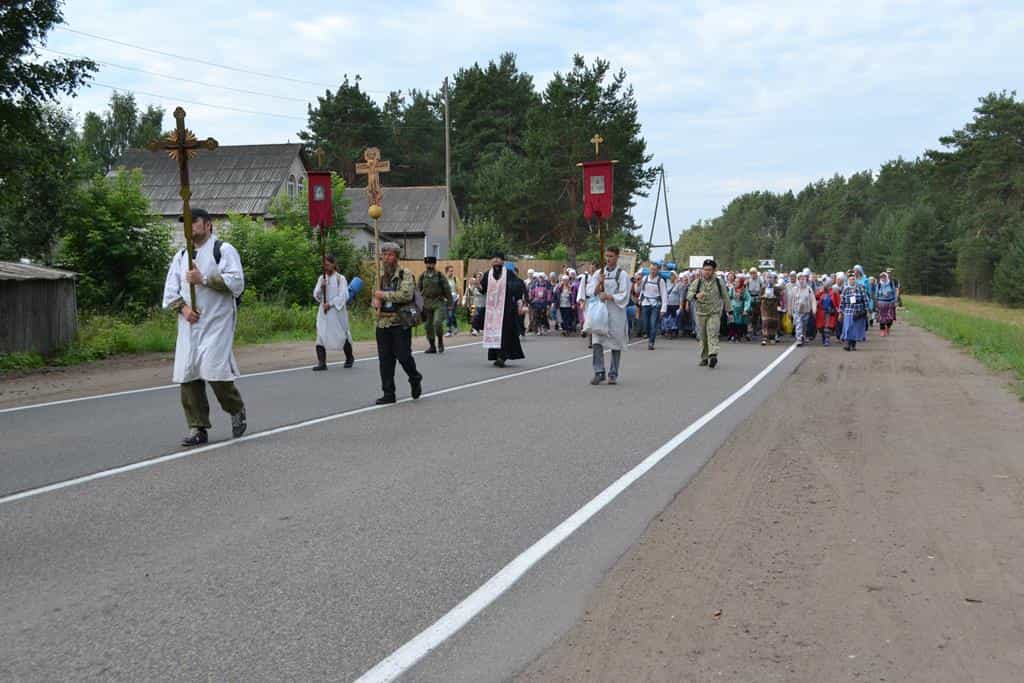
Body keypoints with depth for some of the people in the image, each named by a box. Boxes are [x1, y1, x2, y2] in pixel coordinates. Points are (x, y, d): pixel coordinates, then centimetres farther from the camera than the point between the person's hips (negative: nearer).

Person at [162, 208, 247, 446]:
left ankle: (237, 411, 13)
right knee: (187, 375, 0)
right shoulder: (181, 256, 18)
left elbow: (236, 283, -12)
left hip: (216, 323, -6)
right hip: (189, 324, 6)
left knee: (214, 371, -14)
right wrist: (182, 307, -5)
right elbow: (170, 290, 14)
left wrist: (203, 279, -13)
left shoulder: (223, 250, 0)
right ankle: (198, 428, 9)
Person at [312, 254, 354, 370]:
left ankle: (349, 358, 30)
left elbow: (343, 296, -11)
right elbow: (316, 295, 6)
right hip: (323, 312, 4)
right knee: (320, 335, -9)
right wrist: (321, 287, -13)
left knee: (342, 335, 8)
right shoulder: (321, 278, 9)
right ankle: (321, 363, -11)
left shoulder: (340, 279, -5)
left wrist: (330, 304, -17)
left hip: (337, 311, -4)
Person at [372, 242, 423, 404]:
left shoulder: (405, 274, -5)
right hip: (382, 323, 6)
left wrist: (384, 294, -14)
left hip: (400, 322, -6)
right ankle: (388, 393, 10)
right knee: (385, 359, 4)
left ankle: (415, 379, 25)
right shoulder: (380, 275, 15)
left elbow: (406, 294, -20)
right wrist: (376, 300, 3)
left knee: (403, 355, -5)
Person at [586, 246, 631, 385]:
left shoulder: (622, 274, -1)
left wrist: (608, 296, -15)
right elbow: (590, 292, 4)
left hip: (616, 312, -3)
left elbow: (623, 296, -7)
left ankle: (613, 374, 11)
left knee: (615, 344, 3)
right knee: (597, 342, -8)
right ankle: (599, 372, -4)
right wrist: (599, 282, -11)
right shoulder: (598, 273, 10)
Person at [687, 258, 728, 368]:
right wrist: (696, 296, -31)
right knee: (703, 337, 8)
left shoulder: (719, 282, 4)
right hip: (701, 313, 2)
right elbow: (689, 296, -8)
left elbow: (725, 297, 11)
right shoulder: (697, 282, 2)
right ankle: (704, 358, 18)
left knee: (712, 334, -17)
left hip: (715, 313, -2)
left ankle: (713, 355, -28)